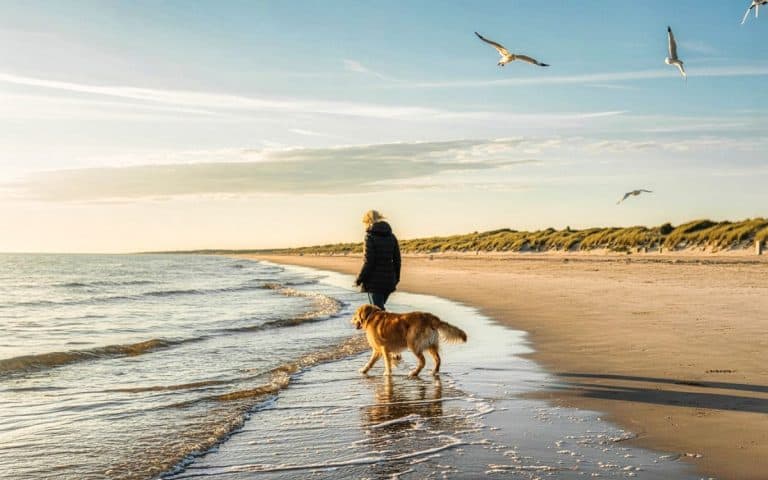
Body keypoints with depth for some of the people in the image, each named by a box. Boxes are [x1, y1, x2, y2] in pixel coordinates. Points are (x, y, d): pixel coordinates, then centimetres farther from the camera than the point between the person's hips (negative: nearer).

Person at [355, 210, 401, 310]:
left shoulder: (370, 236, -10)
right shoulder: (391, 237, 8)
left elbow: (368, 261, -14)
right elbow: (397, 260, 10)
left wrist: (359, 279, -5)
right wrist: (396, 279, 20)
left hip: (374, 281, -6)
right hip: (388, 281, 6)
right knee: (379, 308, 20)